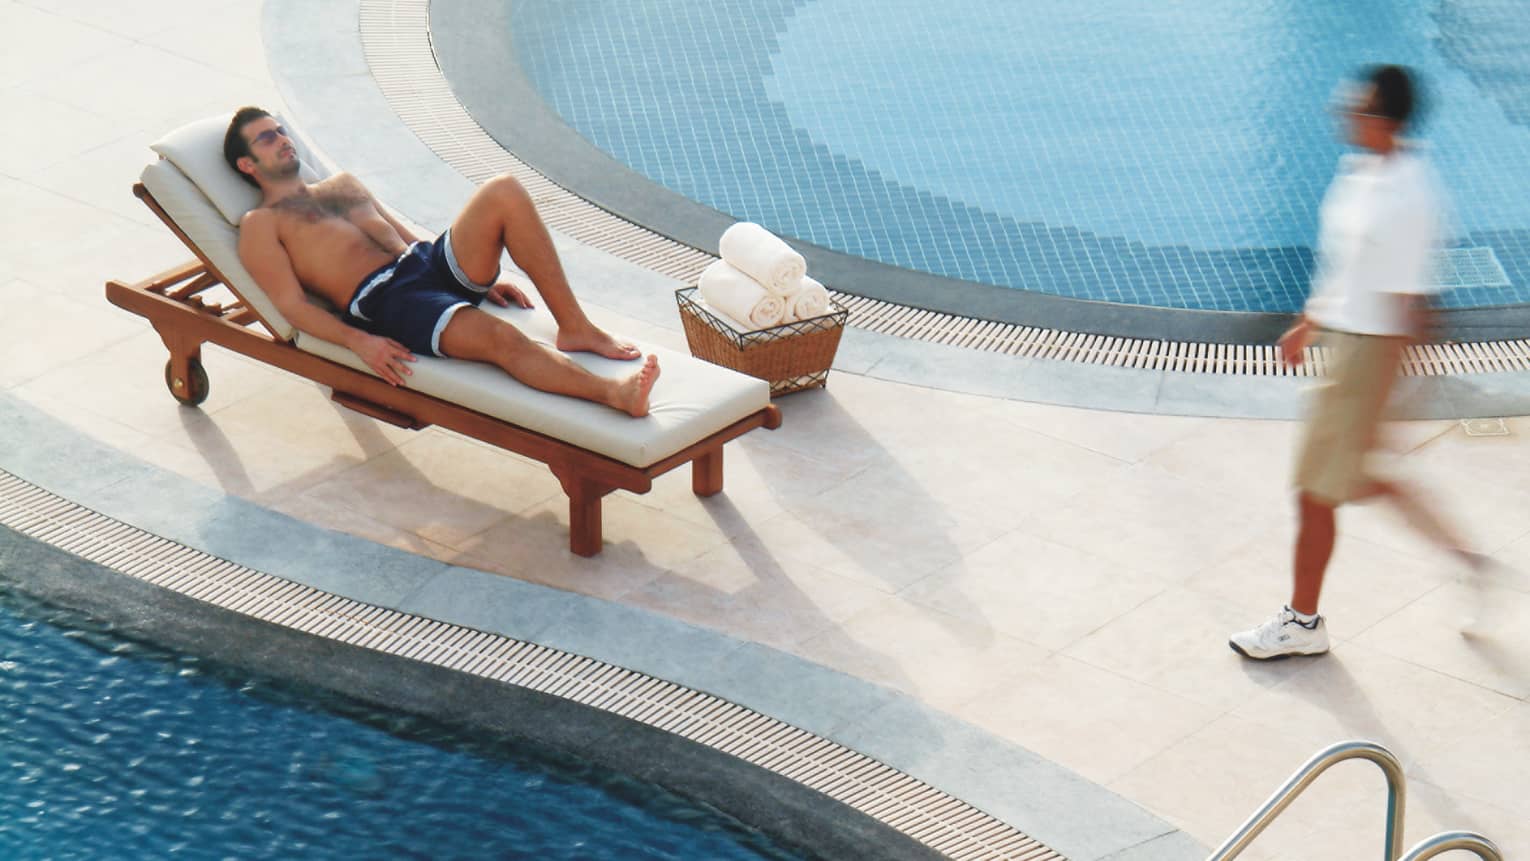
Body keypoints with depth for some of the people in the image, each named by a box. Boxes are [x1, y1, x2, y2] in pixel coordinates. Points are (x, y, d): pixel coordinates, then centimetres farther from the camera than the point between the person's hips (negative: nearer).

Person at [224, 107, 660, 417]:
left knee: (504, 192, -21)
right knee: (499, 337, -35)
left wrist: (482, 274, 18)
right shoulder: (261, 224, 11)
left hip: (431, 263, 7)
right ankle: (612, 393, -46)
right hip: (383, 300, -7)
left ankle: (574, 327, -21)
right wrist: (358, 341, -19)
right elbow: (292, 304, -1)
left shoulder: (342, 183, 33)